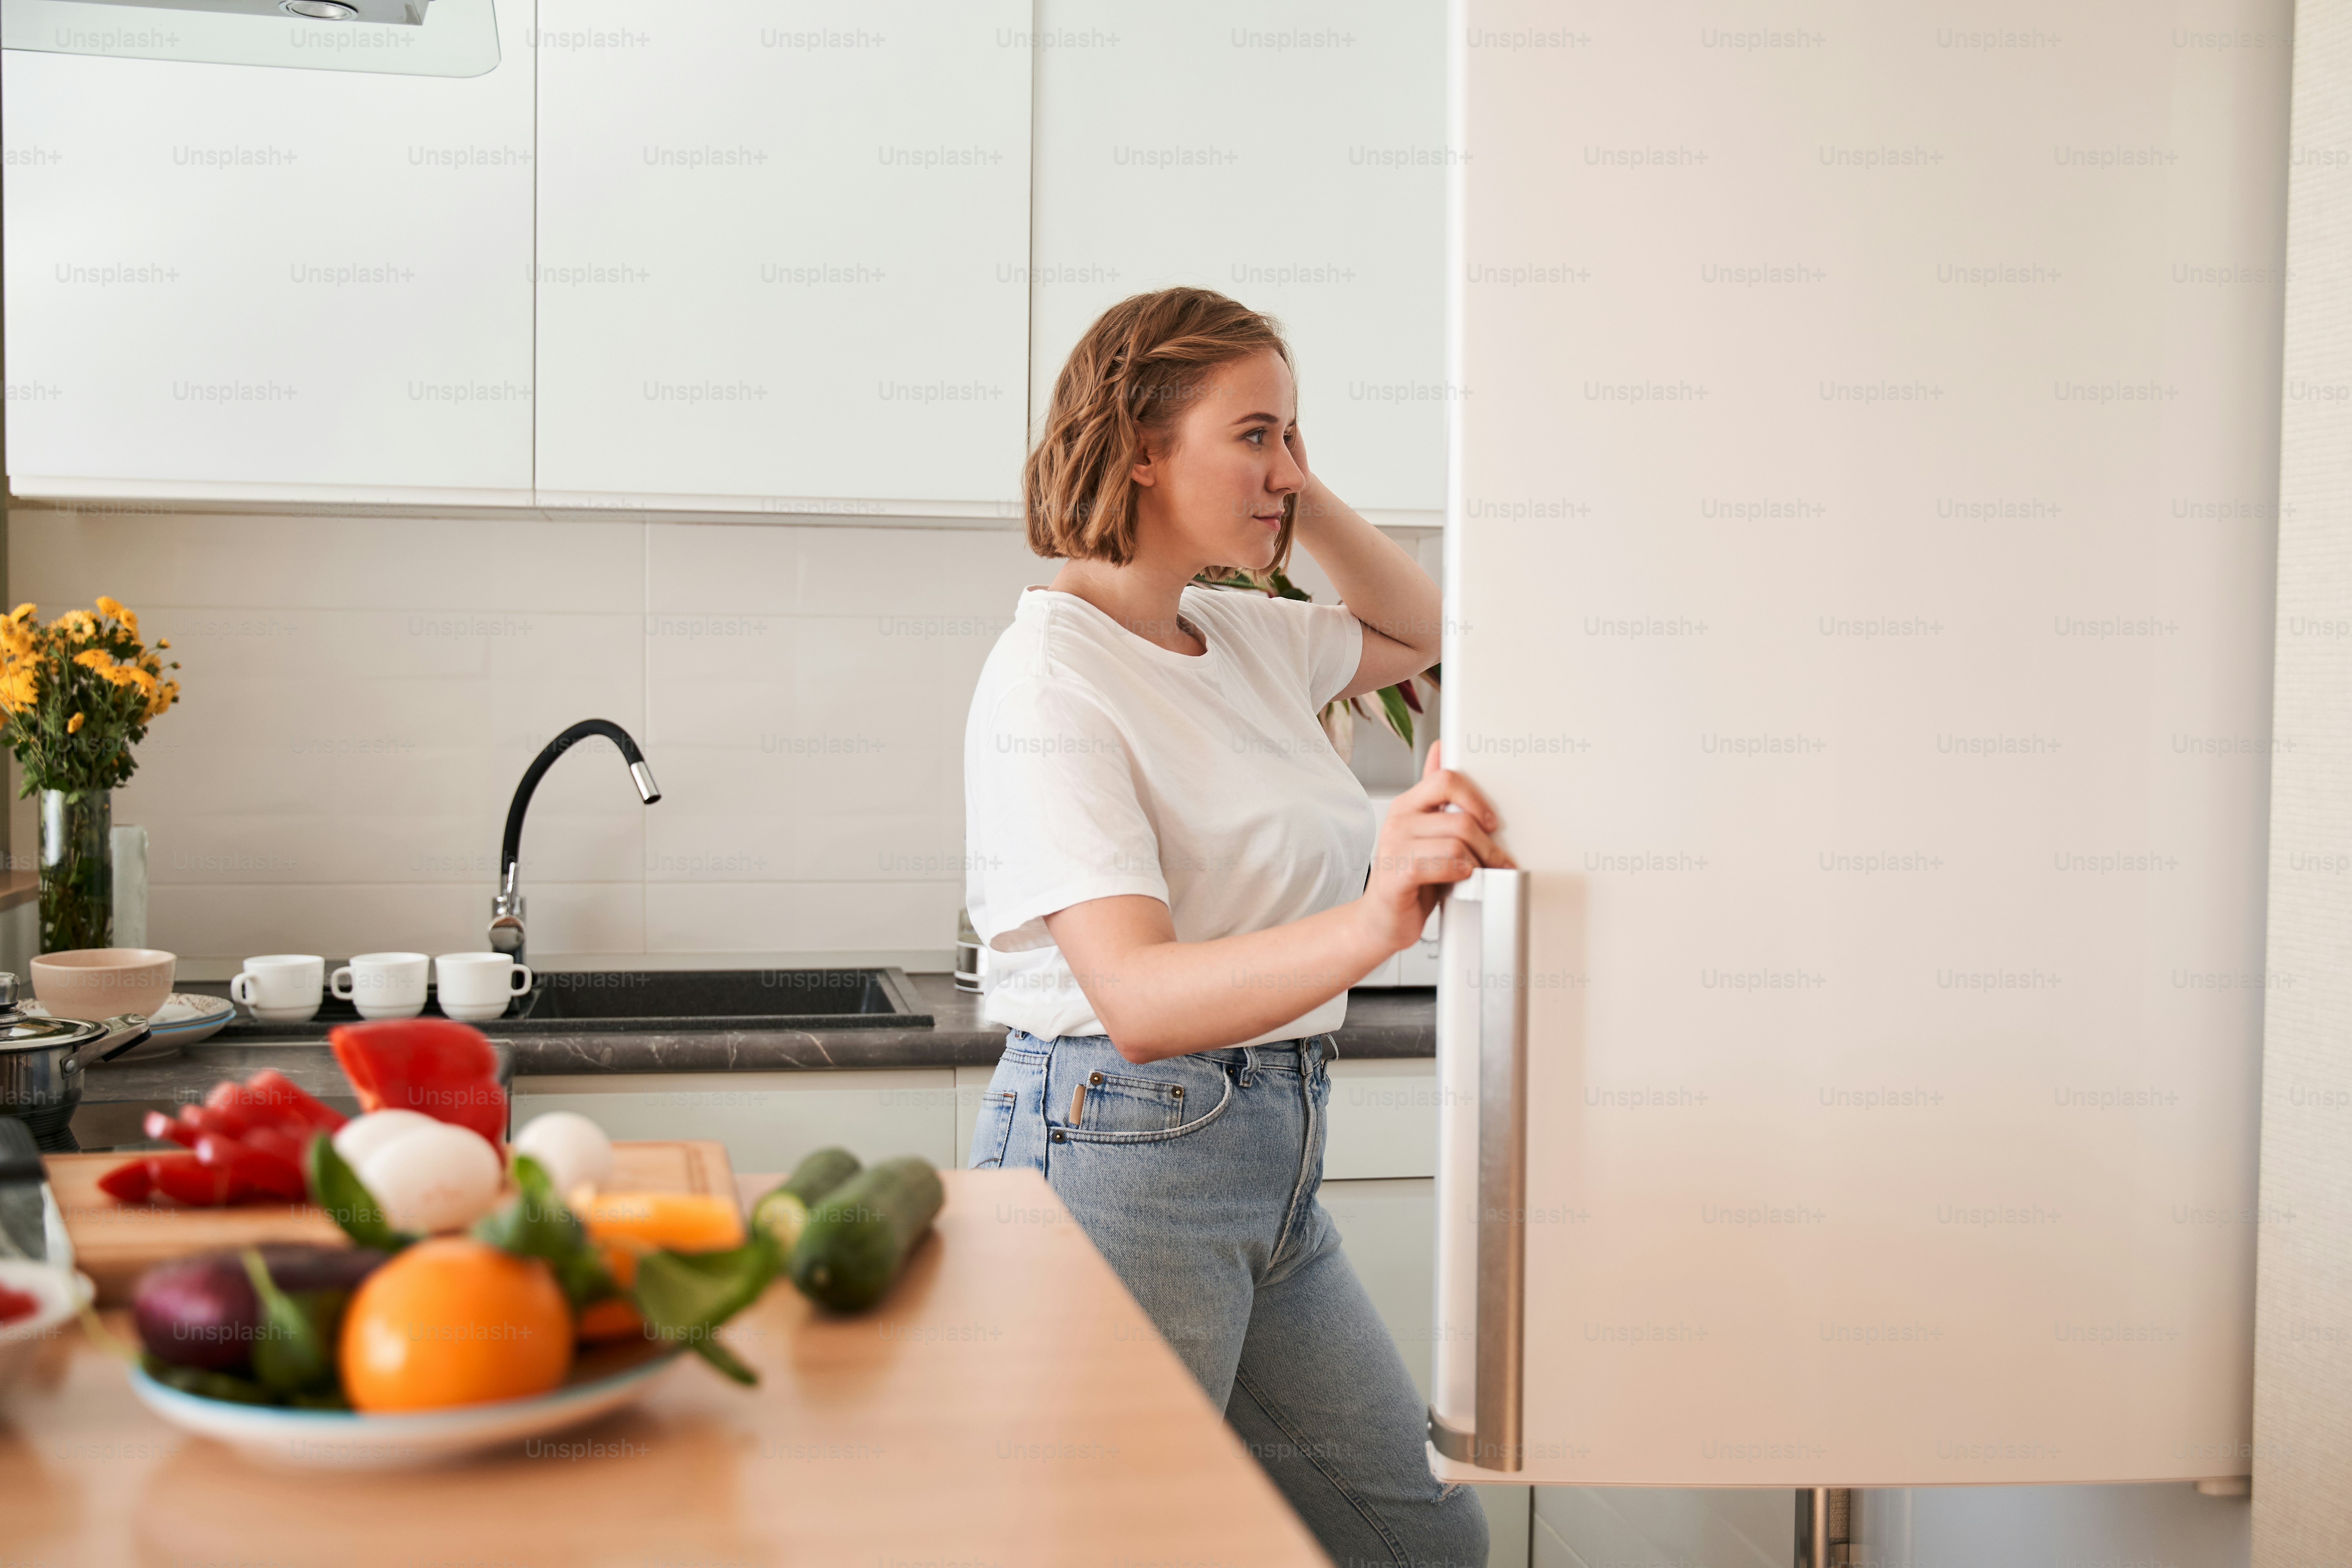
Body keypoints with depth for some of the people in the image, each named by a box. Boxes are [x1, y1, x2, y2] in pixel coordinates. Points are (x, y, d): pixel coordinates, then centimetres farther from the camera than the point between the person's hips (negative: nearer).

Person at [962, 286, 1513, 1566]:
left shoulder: (1242, 636, 8)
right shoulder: (1052, 676, -16)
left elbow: (1416, 631, 28)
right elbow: (1139, 1000, -27)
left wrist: (1303, 500, 10)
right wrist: (1371, 923, -43)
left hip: (1274, 1162, 8)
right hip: (1120, 1158, -8)